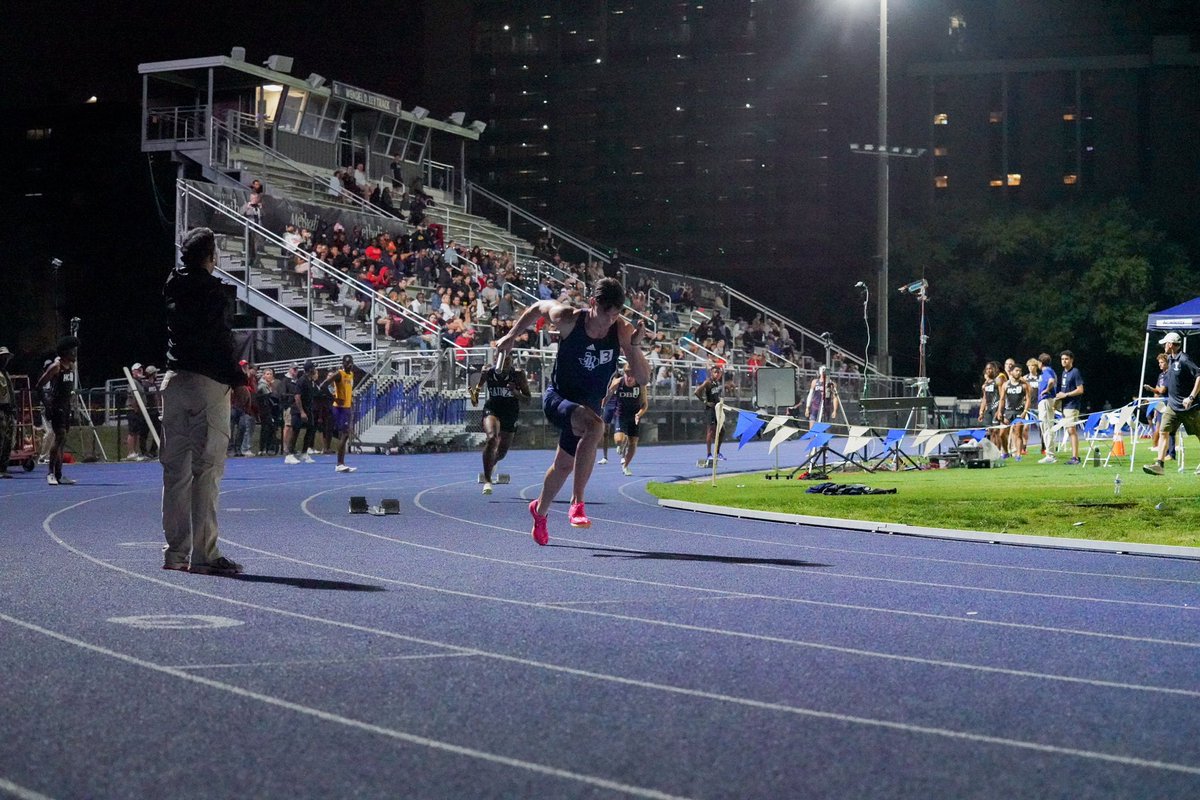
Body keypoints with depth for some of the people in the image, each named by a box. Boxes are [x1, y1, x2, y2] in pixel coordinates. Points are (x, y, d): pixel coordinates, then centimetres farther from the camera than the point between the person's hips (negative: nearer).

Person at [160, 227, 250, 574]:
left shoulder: (172, 286, 9)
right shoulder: (210, 289, -10)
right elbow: (222, 340, -14)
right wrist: (238, 381, -12)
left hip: (174, 381, 8)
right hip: (207, 381, -8)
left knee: (175, 468, 9)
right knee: (207, 468, -7)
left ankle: (175, 552, 12)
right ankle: (203, 555, -9)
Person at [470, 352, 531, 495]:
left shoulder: (518, 375, -10)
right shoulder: (488, 373, -7)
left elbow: (527, 399, -8)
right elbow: (479, 386, 11)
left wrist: (515, 392, -27)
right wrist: (475, 394, -11)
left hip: (510, 415, 2)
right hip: (492, 410, -2)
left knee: (501, 453, 14)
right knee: (492, 438, -33)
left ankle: (490, 464, 54)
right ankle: (487, 480, -29)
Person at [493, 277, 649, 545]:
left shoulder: (622, 330, -17)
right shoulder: (568, 319, -22)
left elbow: (643, 378, -19)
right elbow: (537, 308, 0)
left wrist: (634, 346, -35)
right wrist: (512, 335, 9)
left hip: (588, 405, 4)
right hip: (557, 397, -4)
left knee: (565, 465, 22)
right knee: (595, 425, -35)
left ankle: (540, 511, 53)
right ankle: (577, 503, -29)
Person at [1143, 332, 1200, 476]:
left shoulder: (1184, 360, -16)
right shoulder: (1170, 359, 10)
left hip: (1188, 406, -7)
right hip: (1173, 405, 7)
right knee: (1164, 431, -7)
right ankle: (1159, 464, -15)